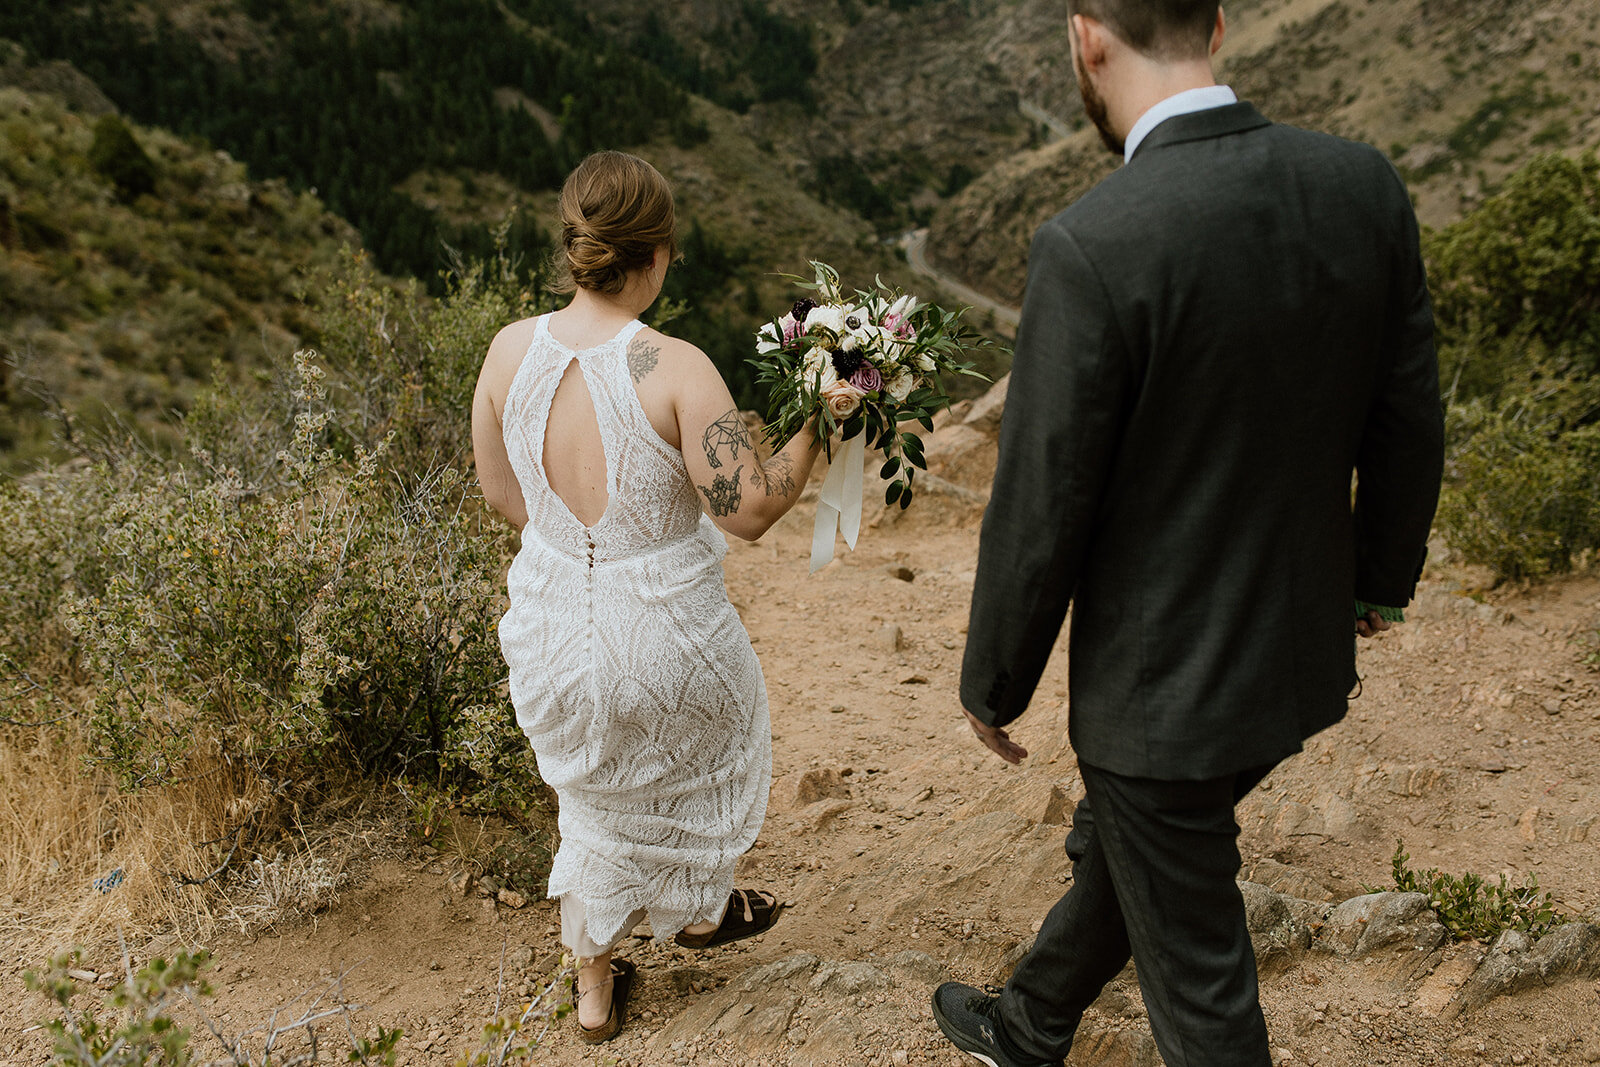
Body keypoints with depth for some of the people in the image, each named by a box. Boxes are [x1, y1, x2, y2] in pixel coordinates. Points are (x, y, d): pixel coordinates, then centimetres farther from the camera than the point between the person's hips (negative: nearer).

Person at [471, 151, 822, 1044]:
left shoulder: (510, 351, -10)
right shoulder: (675, 369, -25)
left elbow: (501, 491, 2)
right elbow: (752, 509, -24)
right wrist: (818, 425, -10)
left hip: (553, 626, 4)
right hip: (664, 634, -4)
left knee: (598, 795, 29)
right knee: (698, 766, 31)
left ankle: (595, 988, 45)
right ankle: (702, 909, 58)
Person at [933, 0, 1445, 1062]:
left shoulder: (1091, 247, -27)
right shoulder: (1364, 186, -8)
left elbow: (1040, 513, -19)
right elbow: (1409, 424, 3)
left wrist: (993, 686, -2)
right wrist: (1380, 573, 21)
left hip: (1163, 686, -7)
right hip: (1301, 651, 7)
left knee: (1198, 982, 15)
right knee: (1112, 853, 30)